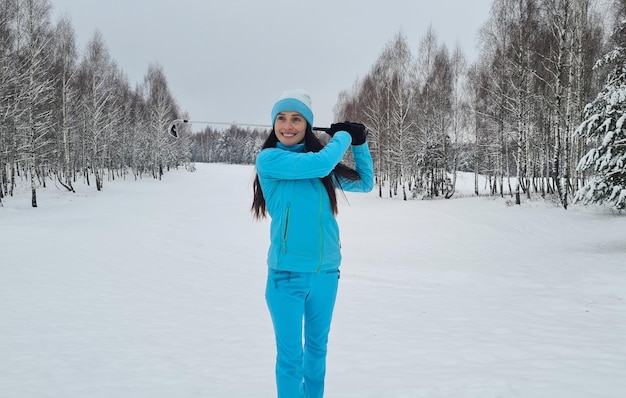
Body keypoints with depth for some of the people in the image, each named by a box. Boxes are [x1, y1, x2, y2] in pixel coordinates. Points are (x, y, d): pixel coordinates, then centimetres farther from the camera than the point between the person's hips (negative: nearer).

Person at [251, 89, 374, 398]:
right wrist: (342, 137, -4)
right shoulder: (268, 159, -8)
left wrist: (359, 144, 6)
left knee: (317, 347, 19)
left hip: (326, 272, 5)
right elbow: (321, 163, -22)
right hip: (287, 274, -5)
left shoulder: (320, 161, 7)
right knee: (290, 355, 4)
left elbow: (365, 184, 18)